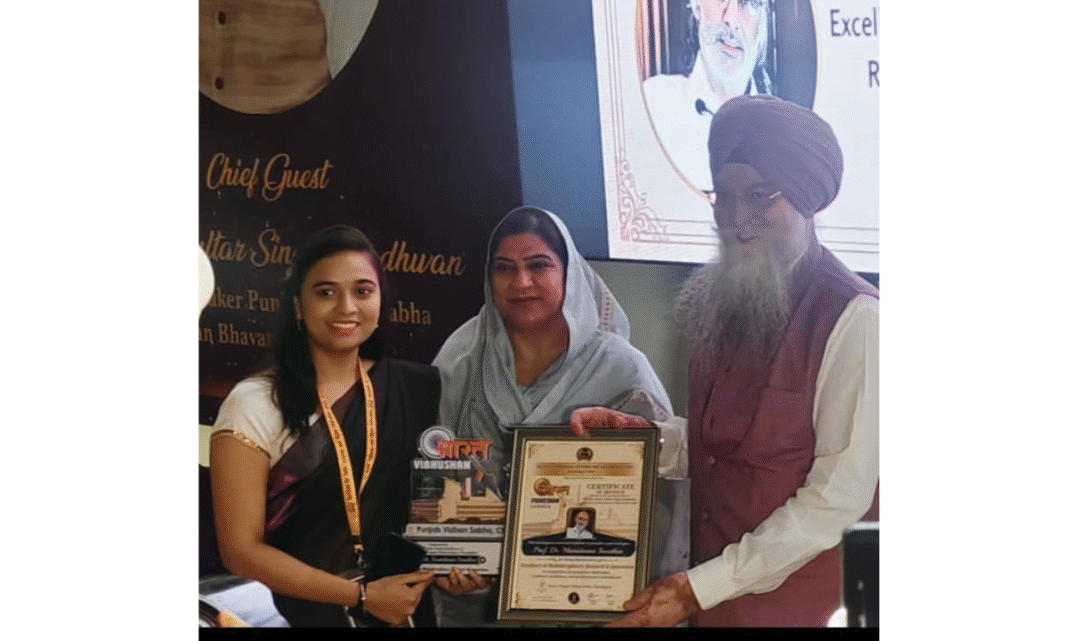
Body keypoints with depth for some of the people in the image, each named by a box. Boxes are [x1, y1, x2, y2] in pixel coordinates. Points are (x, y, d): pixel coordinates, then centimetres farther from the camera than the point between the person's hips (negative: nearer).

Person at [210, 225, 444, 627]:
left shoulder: (418, 389, -2)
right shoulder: (254, 405, -12)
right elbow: (241, 550, -13)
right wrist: (361, 596, -16)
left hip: (402, 609, 3)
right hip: (297, 614, -3)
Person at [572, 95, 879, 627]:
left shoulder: (853, 318, -18)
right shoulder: (727, 299, 4)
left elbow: (839, 496, -18)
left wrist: (701, 588, -17)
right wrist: (638, 433, -7)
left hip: (799, 599, -6)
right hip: (711, 590, 6)